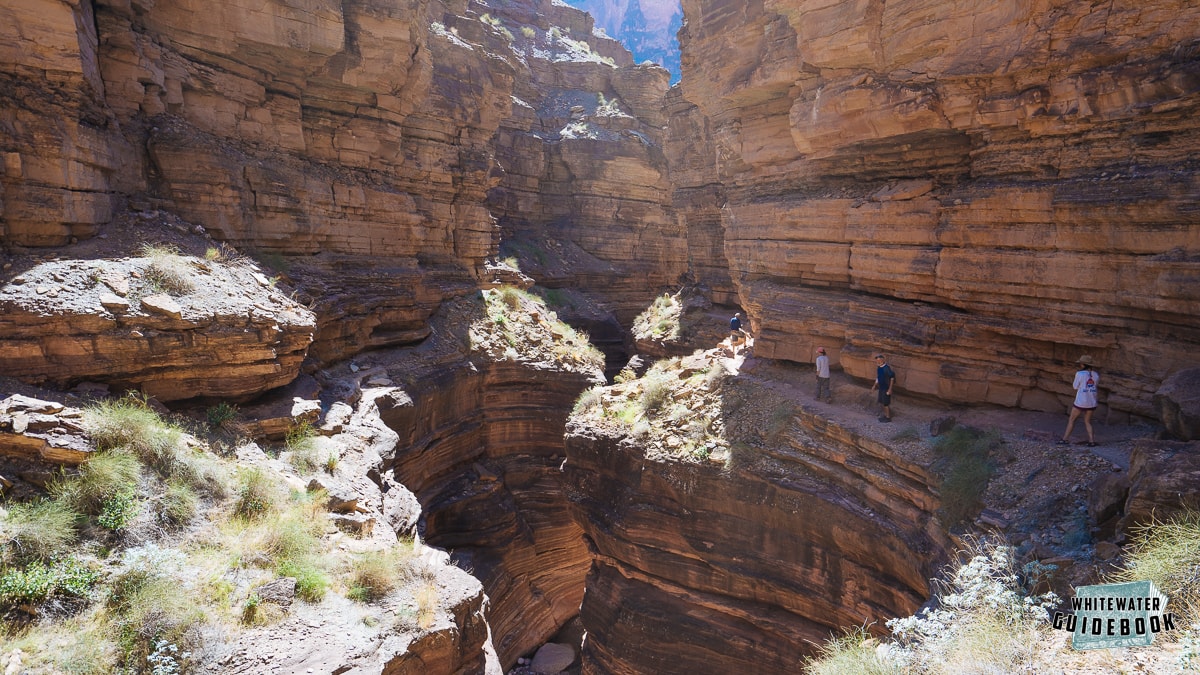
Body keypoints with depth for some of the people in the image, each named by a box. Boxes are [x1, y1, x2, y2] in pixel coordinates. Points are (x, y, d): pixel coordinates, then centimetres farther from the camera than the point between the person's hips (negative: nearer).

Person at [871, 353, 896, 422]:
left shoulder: (887, 368, -25)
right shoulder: (878, 367, 1)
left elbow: (892, 378, -21)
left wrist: (890, 389, -21)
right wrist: (875, 385, 17)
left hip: (886, 388, -8)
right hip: (881, 387, 8)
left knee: (886, 403, 3)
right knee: (883, 402, 19)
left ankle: (888, 417, 16)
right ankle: (885, 414, 34)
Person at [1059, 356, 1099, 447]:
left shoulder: (1079, 374, -12)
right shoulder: (1095, 374, 2)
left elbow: (1075, 387, -5)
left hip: (1080, 402, -5)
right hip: (1092, 402, 5)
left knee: (1071, 420, 9)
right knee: (1087, 421, 18)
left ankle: (1065, 439, 10)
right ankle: (1092, 440, 8)